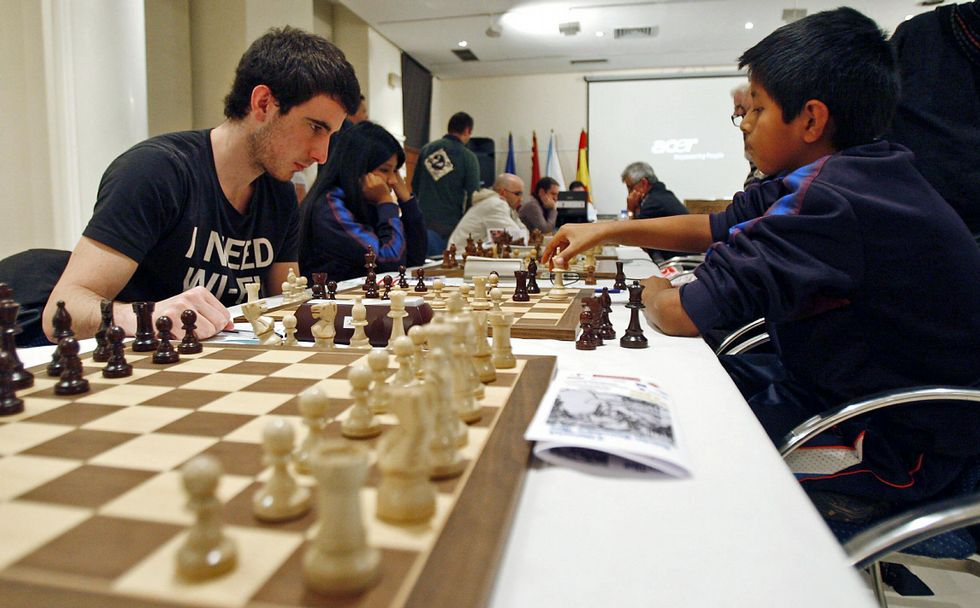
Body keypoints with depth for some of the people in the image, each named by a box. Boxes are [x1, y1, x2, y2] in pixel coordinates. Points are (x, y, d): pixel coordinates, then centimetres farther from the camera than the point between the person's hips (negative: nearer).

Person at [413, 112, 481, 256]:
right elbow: (473, 195, -8)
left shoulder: (426, 149, 6)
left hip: (424, 220, 4)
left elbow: (414, 186, 13)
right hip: (449, 226, -4)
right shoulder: (468, 158, -7)